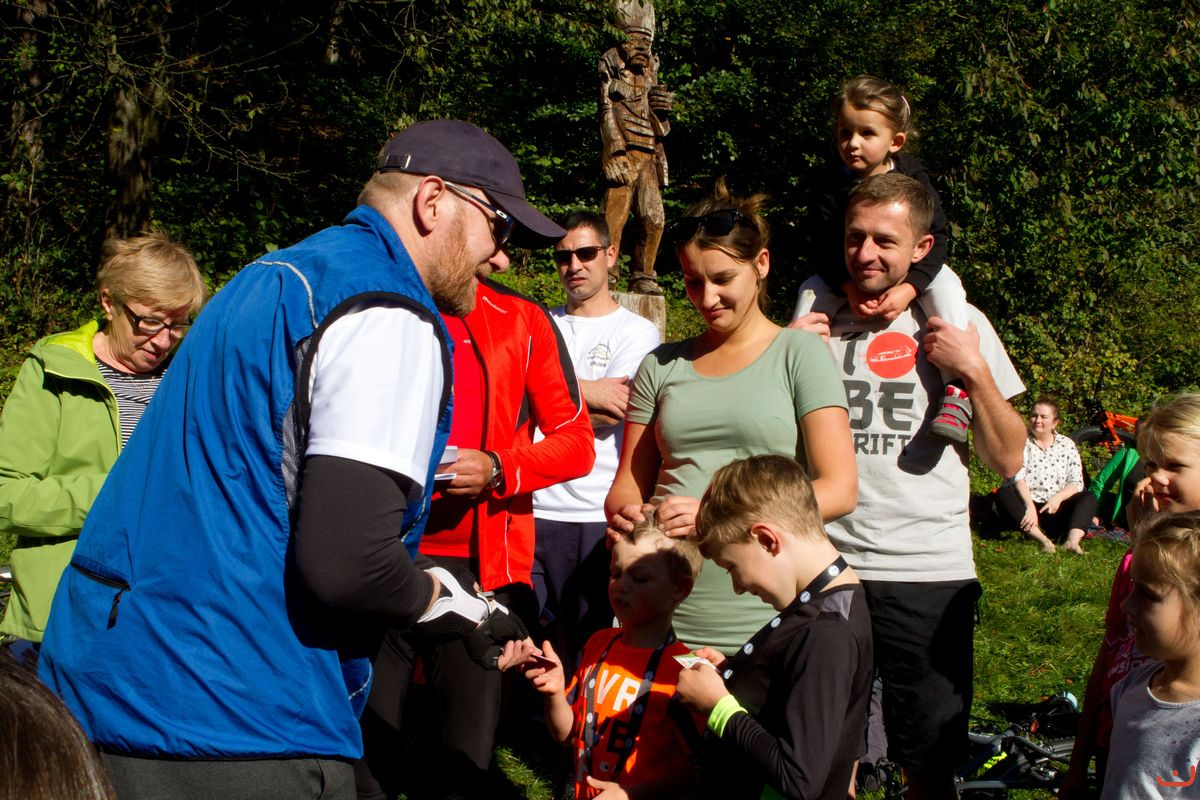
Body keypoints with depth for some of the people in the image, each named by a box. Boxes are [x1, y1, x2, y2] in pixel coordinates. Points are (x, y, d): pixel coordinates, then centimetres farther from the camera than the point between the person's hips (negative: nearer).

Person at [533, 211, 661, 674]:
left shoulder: (637, 332, 6)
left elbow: (608, 416, -8)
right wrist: (583, 391, -8)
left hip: (597, 517, -3)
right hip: (531, 511, 3)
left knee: (591, 647, 2)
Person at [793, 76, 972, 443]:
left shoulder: (913, 179, -16)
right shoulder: (833, 185, -12)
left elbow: (935, 239, -21)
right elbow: (824, 248, -16)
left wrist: (908, 288, -36)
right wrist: (850, 288, -34)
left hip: (913, 271, -2)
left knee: (945, 286, -30)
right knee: (811, 289, -18)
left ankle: (957, 388, -38)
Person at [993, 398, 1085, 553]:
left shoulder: (1067, 445, 9)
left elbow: (1076, 483, 0)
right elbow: (1018, 478, -13)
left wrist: (1058, 498, -20)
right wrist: (1030, 507, -28)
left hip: (1054, 509, 2)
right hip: (1025, 503, -2)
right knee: (1003, 493, -32)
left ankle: (1073, 541, -44)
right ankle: (1042, 539, -50)